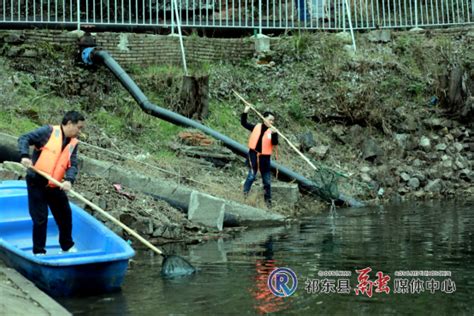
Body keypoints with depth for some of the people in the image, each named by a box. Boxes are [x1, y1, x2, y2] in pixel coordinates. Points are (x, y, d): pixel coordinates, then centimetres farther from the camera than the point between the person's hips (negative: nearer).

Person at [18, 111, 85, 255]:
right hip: (36, 182, -6)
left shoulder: (73, 143, 7)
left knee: (65, 216, 13)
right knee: (40, 218, -2)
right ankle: (39, 251, 13)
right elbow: (24, 139, -10)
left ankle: (67, 246, 31)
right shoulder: (49, 131, -9)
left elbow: (73, 165, 0)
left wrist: (69, 180, -19)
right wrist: (25, 155, -27)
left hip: (55, 185, 6)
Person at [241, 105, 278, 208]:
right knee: (251, 175, -15)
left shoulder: (272, 131, -1)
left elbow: (275, 143, -16)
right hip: (253, 154, -1)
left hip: (265, 157, 1)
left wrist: (274, 134, -32)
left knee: (267, 180, 9)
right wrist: (245, 112, -1)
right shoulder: (256, 127, 3)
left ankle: (268, 200, 21)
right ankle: (244, 194, -8)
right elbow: (244, 123, 10)